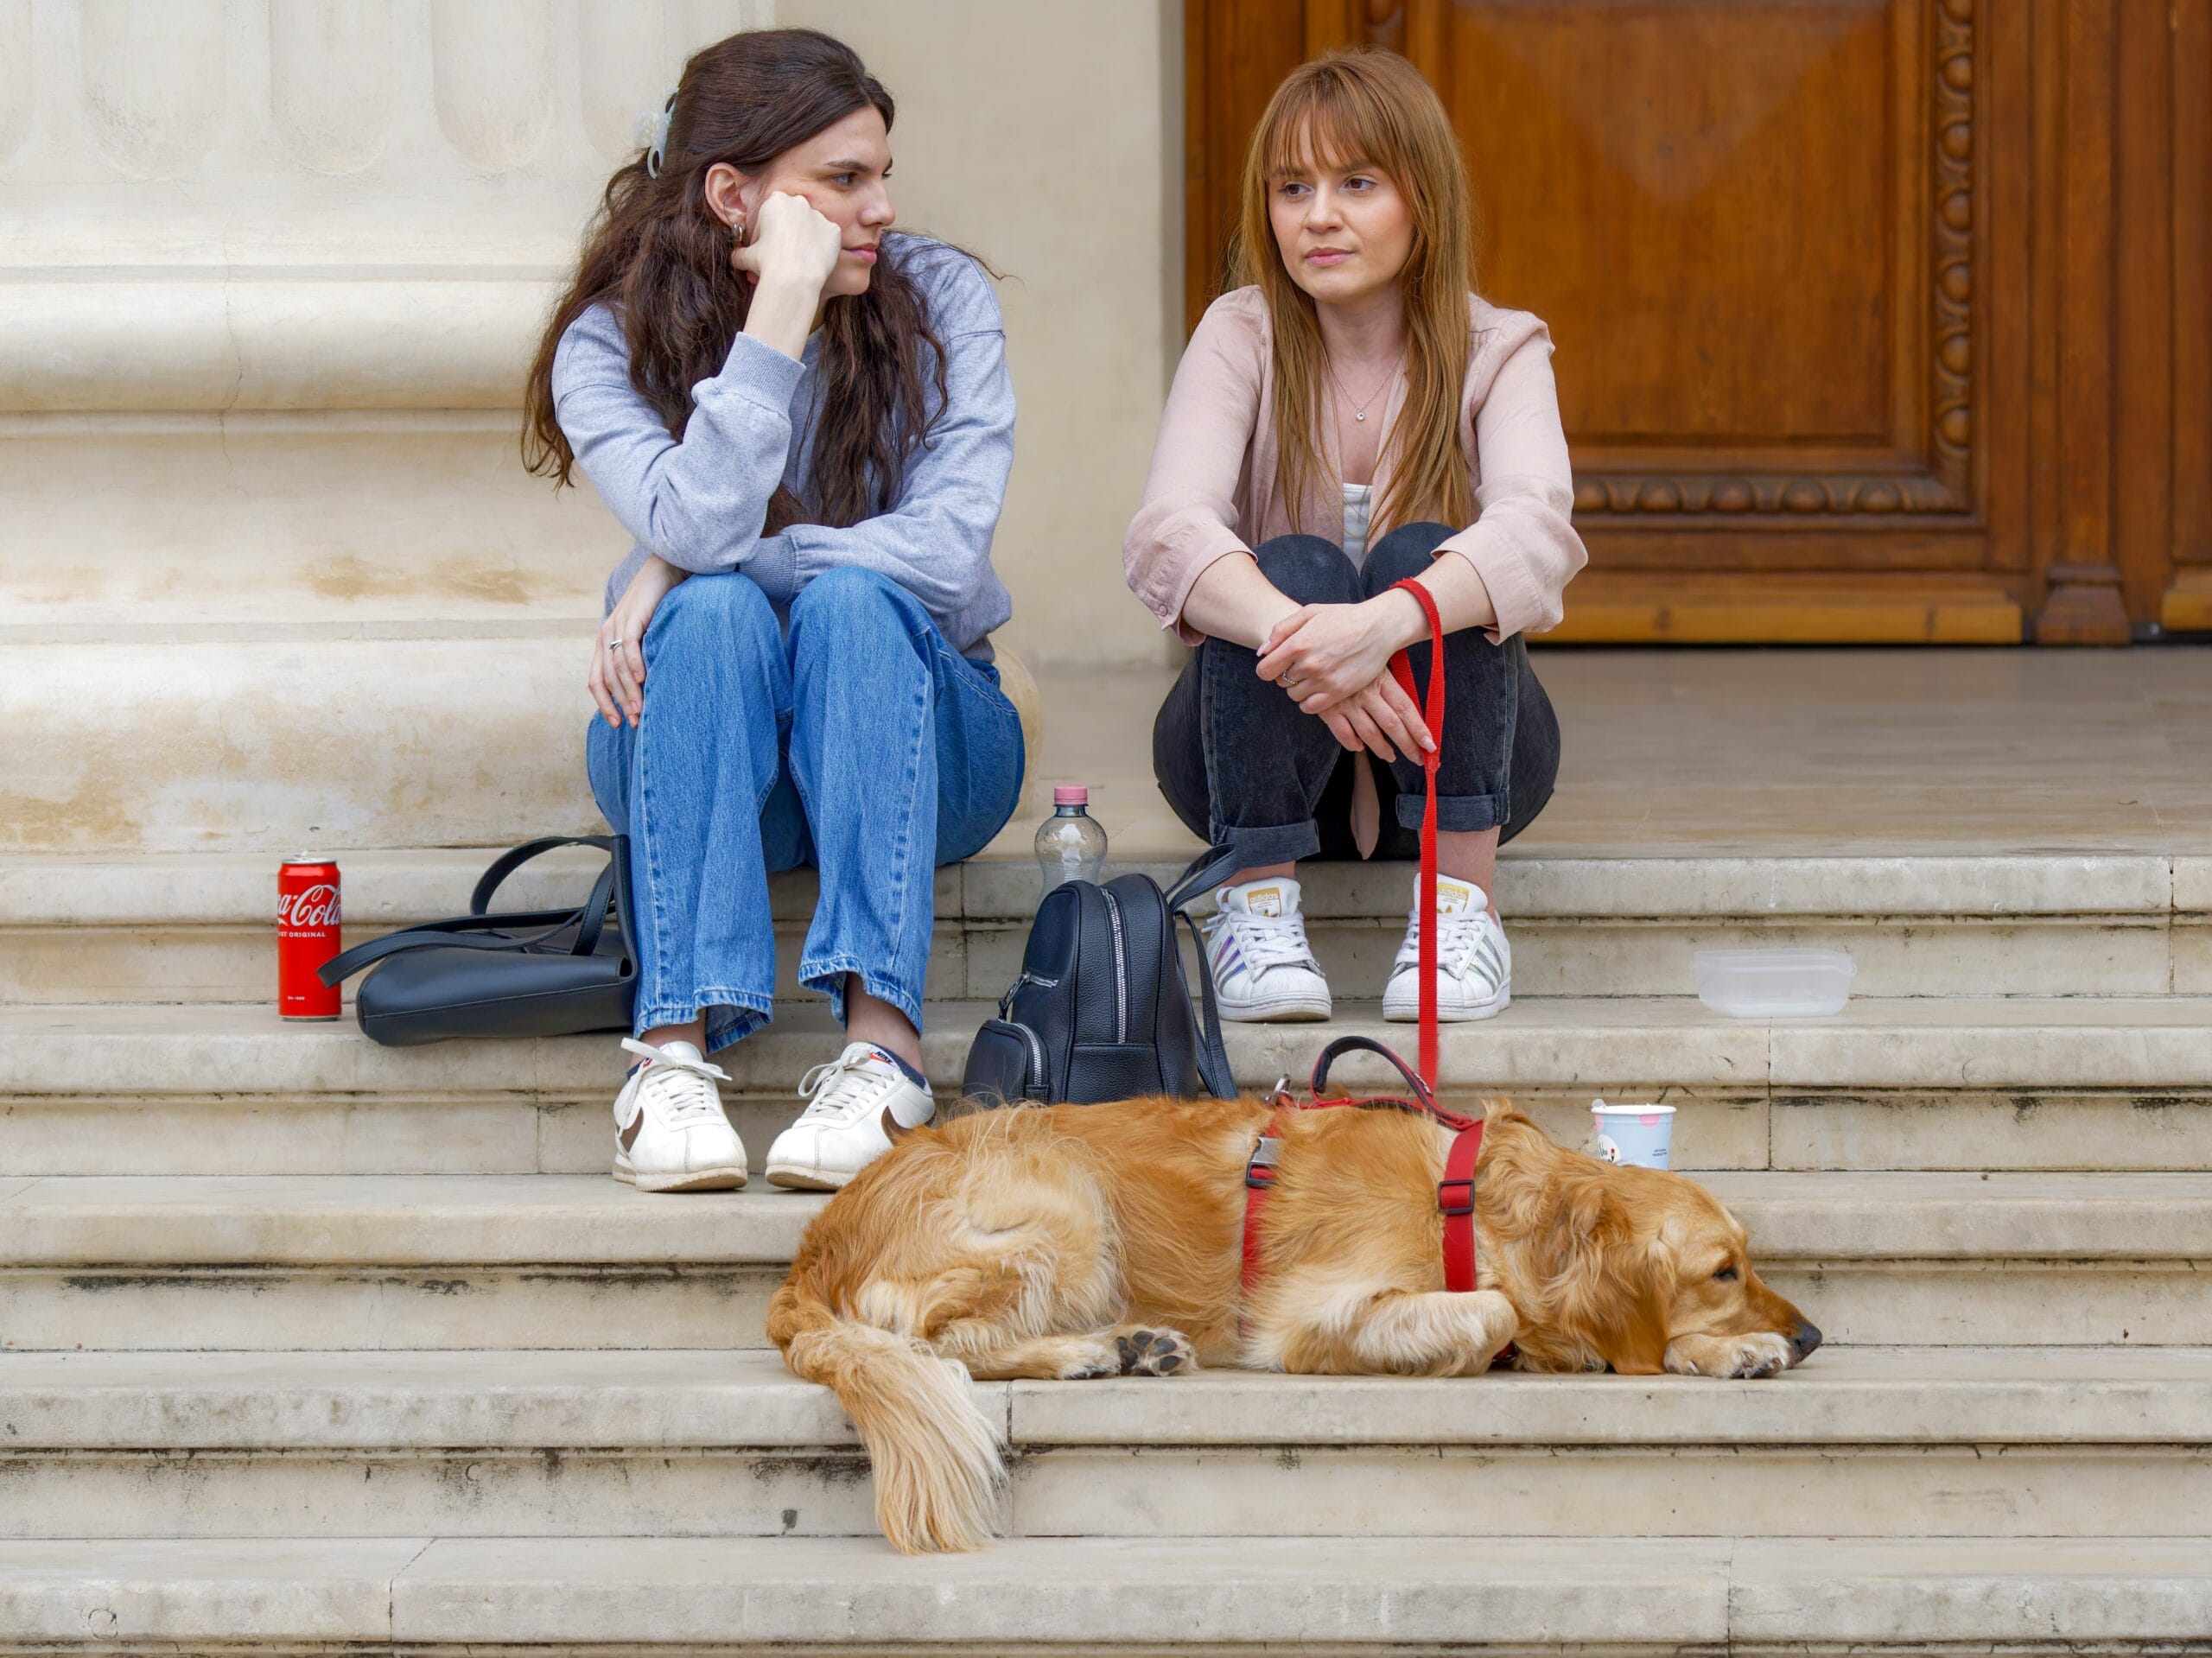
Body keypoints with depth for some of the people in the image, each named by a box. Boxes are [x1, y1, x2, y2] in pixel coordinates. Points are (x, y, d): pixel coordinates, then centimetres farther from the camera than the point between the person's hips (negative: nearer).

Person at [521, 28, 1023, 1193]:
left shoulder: (941, 300, -8)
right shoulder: (608, 345, -9)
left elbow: (945, 552, -20)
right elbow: (699, 524, -28)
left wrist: (689, 572, -22)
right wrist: (784, 306, -28)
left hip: (915, 734, 0)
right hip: (700, 755, 0)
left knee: (851, 602, -32)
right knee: (716, 616, -32)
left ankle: (880, 1048, -44)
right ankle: (674, 1051, -42)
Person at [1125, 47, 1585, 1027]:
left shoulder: (1497, 352, -7)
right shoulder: (1242, 339, -6)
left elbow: (1537, 531, -29)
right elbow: (1166, 533, -25)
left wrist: (1385, 624, -50)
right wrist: (1296, 635, -47)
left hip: (1454, 757, 0)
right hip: (1260, 759, 0)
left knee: (1423, 555, -28)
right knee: (1294, 569, -29)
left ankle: (1462, 906, -25)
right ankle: (1257, 905, -23)